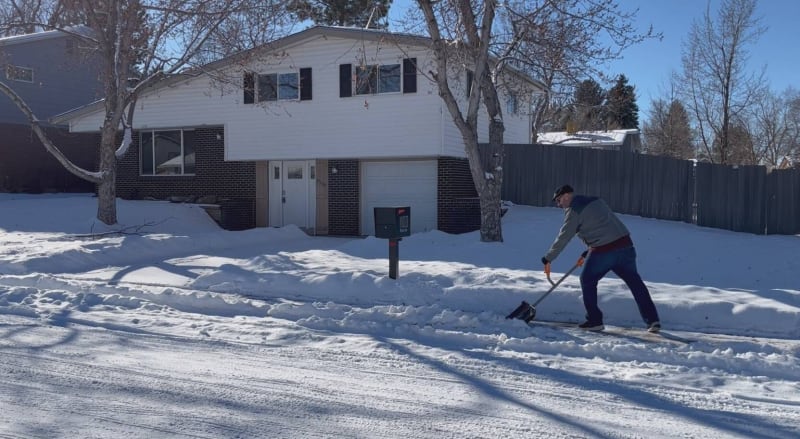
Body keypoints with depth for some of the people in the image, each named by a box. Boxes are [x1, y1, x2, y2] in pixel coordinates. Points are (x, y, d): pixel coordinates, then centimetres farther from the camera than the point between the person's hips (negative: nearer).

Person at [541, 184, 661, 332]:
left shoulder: (573, 210, -3)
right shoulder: (595, 200, 20)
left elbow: (563, 237, -3)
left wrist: (548, 258, 6)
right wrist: (588, 252, 31)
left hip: (603, 251, -7)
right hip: (625, 243, 7)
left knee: (587, 280, 13)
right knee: (635, 282, 14)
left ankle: (595, 320, 14)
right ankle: (653, 320, 13)